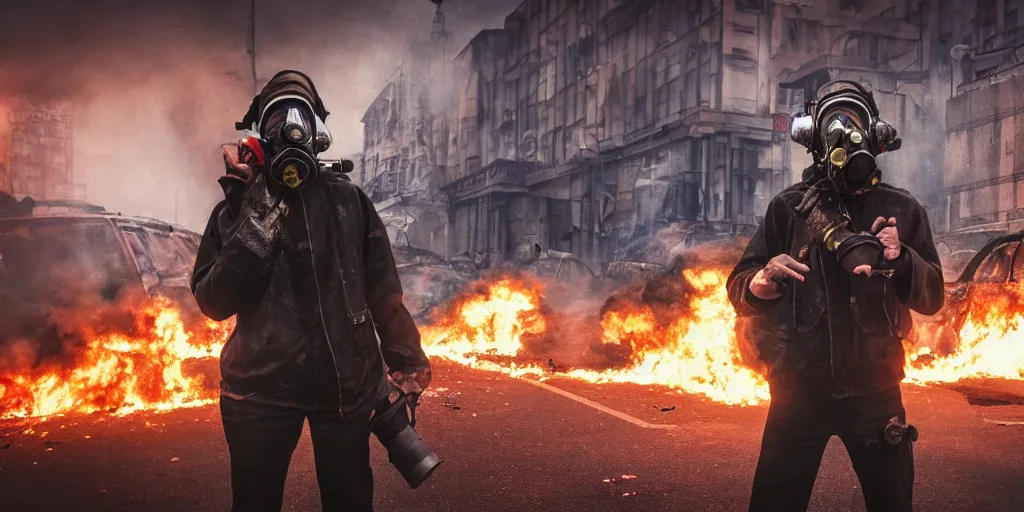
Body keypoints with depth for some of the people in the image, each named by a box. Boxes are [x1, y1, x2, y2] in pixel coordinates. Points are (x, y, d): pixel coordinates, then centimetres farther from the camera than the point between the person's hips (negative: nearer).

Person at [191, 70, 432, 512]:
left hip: (346, 385, 0)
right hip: (260, 388, 0)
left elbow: (383, 290, 2)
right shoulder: (236, 210, 0)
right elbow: (214, 302, -8)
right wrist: (257, 225, -17)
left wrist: (405, 359, 1)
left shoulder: (348, 201, 0)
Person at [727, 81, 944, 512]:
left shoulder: (902, 211, 5)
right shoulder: (788, 208, 1)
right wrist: (764, 280, -25)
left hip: (874, 391, 1)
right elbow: (738, 292, -2)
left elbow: (932, 298, 3)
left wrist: (900, 259, -17)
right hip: (798, 391, -1)